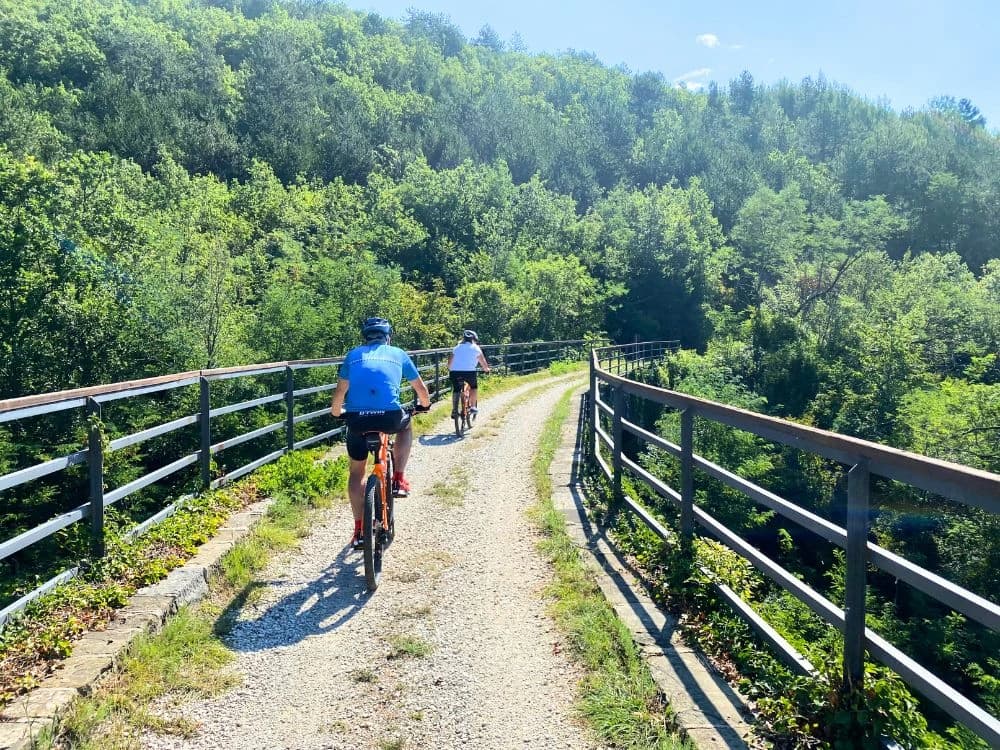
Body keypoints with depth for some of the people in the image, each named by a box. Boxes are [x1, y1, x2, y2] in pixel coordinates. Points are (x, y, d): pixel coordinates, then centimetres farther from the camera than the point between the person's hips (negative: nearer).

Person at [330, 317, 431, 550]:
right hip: (389, 416, -1)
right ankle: (399, 480, 23)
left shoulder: (353, 355, 20)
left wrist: (336, 412, 35)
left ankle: (359, 531, 20)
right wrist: (425, 404, 51)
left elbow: (340, 392, 15)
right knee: (405, 426, 36)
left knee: (357, 471, 21)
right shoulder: (398, 354, 20)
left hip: (357, 418, 1)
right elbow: (420, 388, 30)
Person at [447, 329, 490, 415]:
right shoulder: (475, 348, 14)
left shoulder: (457, 348, 21)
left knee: (456, 390, 20)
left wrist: (450, 370, 38)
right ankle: (473, 407, 19)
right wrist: (486, 369, 36)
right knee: (474, 387, 24)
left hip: (455, 372, 2)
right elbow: (482, 361, 18)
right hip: (469, 372, -2)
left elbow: (450, 362, 21)